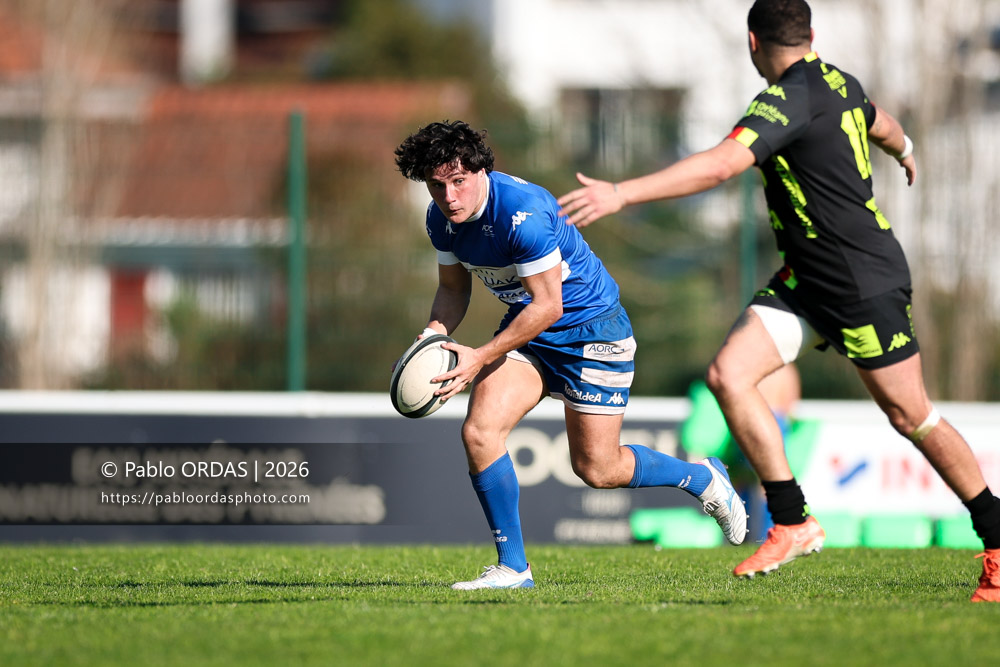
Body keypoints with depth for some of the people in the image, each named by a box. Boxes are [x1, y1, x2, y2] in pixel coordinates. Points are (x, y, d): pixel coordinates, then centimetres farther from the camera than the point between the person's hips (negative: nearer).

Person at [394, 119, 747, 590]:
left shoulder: (522, 211, -32)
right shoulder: (441, 218, -7)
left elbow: (548, 306, -28)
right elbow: (454, 287, 8)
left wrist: (480, 358, -31)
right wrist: (436, 331, -14)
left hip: (591, 327, -7)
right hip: (526, 328, 7)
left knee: (596, 469, 0)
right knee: (479, 431, -16)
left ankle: (703, 479, 28)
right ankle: (512, 567, -4)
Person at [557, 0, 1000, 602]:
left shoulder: (789, 101, -21)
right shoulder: (838, 84, 7)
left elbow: (719, 166, -34)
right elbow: (881, 126, 29)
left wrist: (621, 194, -38)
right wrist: (906, 152, 54)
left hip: (867, 283, -9)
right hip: (808, 280, 9)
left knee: (911, 416, 0)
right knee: (729, 375, -7)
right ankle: (793, 523, -5)